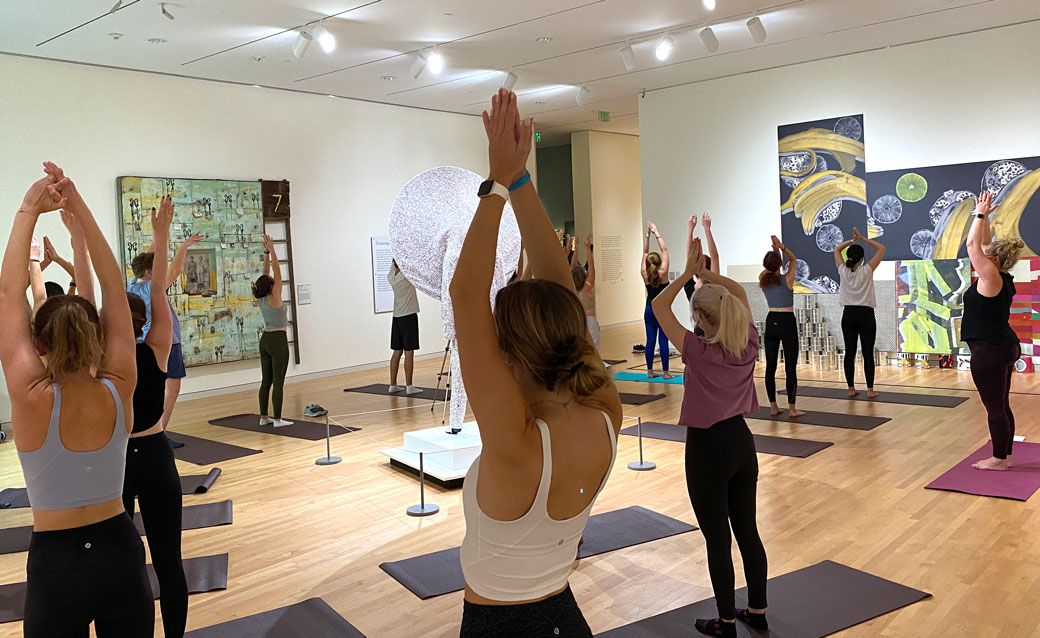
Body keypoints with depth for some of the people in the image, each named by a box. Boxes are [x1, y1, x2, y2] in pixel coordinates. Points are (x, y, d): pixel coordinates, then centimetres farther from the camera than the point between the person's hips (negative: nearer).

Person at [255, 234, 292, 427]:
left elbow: (266, 274, 10)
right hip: (278, 341, -8)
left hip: (265, 340, 8)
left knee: (266, 380, 11)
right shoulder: (274, 299, -14)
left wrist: (266, 253, 8)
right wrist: (271, 250, -14)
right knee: (278, 381, -6)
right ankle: (277, 419, -5)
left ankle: (264, 417, 15)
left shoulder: (261, 300, 5)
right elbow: (277, 273, -16)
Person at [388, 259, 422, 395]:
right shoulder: (406, 275, -15)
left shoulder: (391, 276, 2)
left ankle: (393, 385, 12)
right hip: (409, 316, -7)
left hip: (397, 317, 7)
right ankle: (409, 386, -4)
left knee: (397, 352, 10)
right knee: (409, 352, -5)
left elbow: (394, 263, 19)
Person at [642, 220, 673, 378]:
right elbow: (665, 250, -10)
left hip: (649, 310, 3)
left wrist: (647, 235, 1)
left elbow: (645, 252, 2)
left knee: (650, 340, 6)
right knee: (663, 340, -1)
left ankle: (650, 371, 10)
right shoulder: (663, 274, -13)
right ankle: (665, 372, 2)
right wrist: (656, 233, -7)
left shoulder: (644, 275, -6)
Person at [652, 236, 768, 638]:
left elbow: (659, 306, -14)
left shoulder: (698, 351, -20)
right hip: (742, 442, 6)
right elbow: (739, 292, 10)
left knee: (717, 539, 6)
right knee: (748, 531, 17)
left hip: (707, 448, -6)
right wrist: (704, 273, 4)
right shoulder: (749, 345, -5)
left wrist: (688, 273, -7)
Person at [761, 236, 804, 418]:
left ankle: (773, 406, 11)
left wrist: (774, 250, 8)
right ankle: (792, 408, 0)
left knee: (770, 366, 7)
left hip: (771, 322, 4)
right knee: (790, 367, -1)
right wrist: (782, 247, -7)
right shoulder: (787, 279, -10)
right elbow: (793, 260, 6)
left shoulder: (763, 280, -1)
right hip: (787, 322, -4)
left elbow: (767, 267, 19)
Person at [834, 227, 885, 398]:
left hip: (848, 315, 3)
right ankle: (870, 389, 1)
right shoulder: (866, 271, -11)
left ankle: (851, 388, 9)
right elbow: (881, 248, -6)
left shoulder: (843, 271, -2)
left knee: (850, 352, 7)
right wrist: (863, 239, -8)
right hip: (865, 315, -3)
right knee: (868, 353, 1)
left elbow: (837, 249, 14)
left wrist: (851, 240, 6)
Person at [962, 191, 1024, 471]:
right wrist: (984, 217, 17)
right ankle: (1006, 454, 21)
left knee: (994, 407, -2)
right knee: (1001, 405, 14)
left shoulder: (991, 278, -15)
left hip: (989, 351, -10)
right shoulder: (1003, 278, 9)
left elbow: (973, 245, -13)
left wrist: (980, 214, -5)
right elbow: (984, 244, 17)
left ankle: (999, 459, 5)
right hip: (1005, 347, 10)